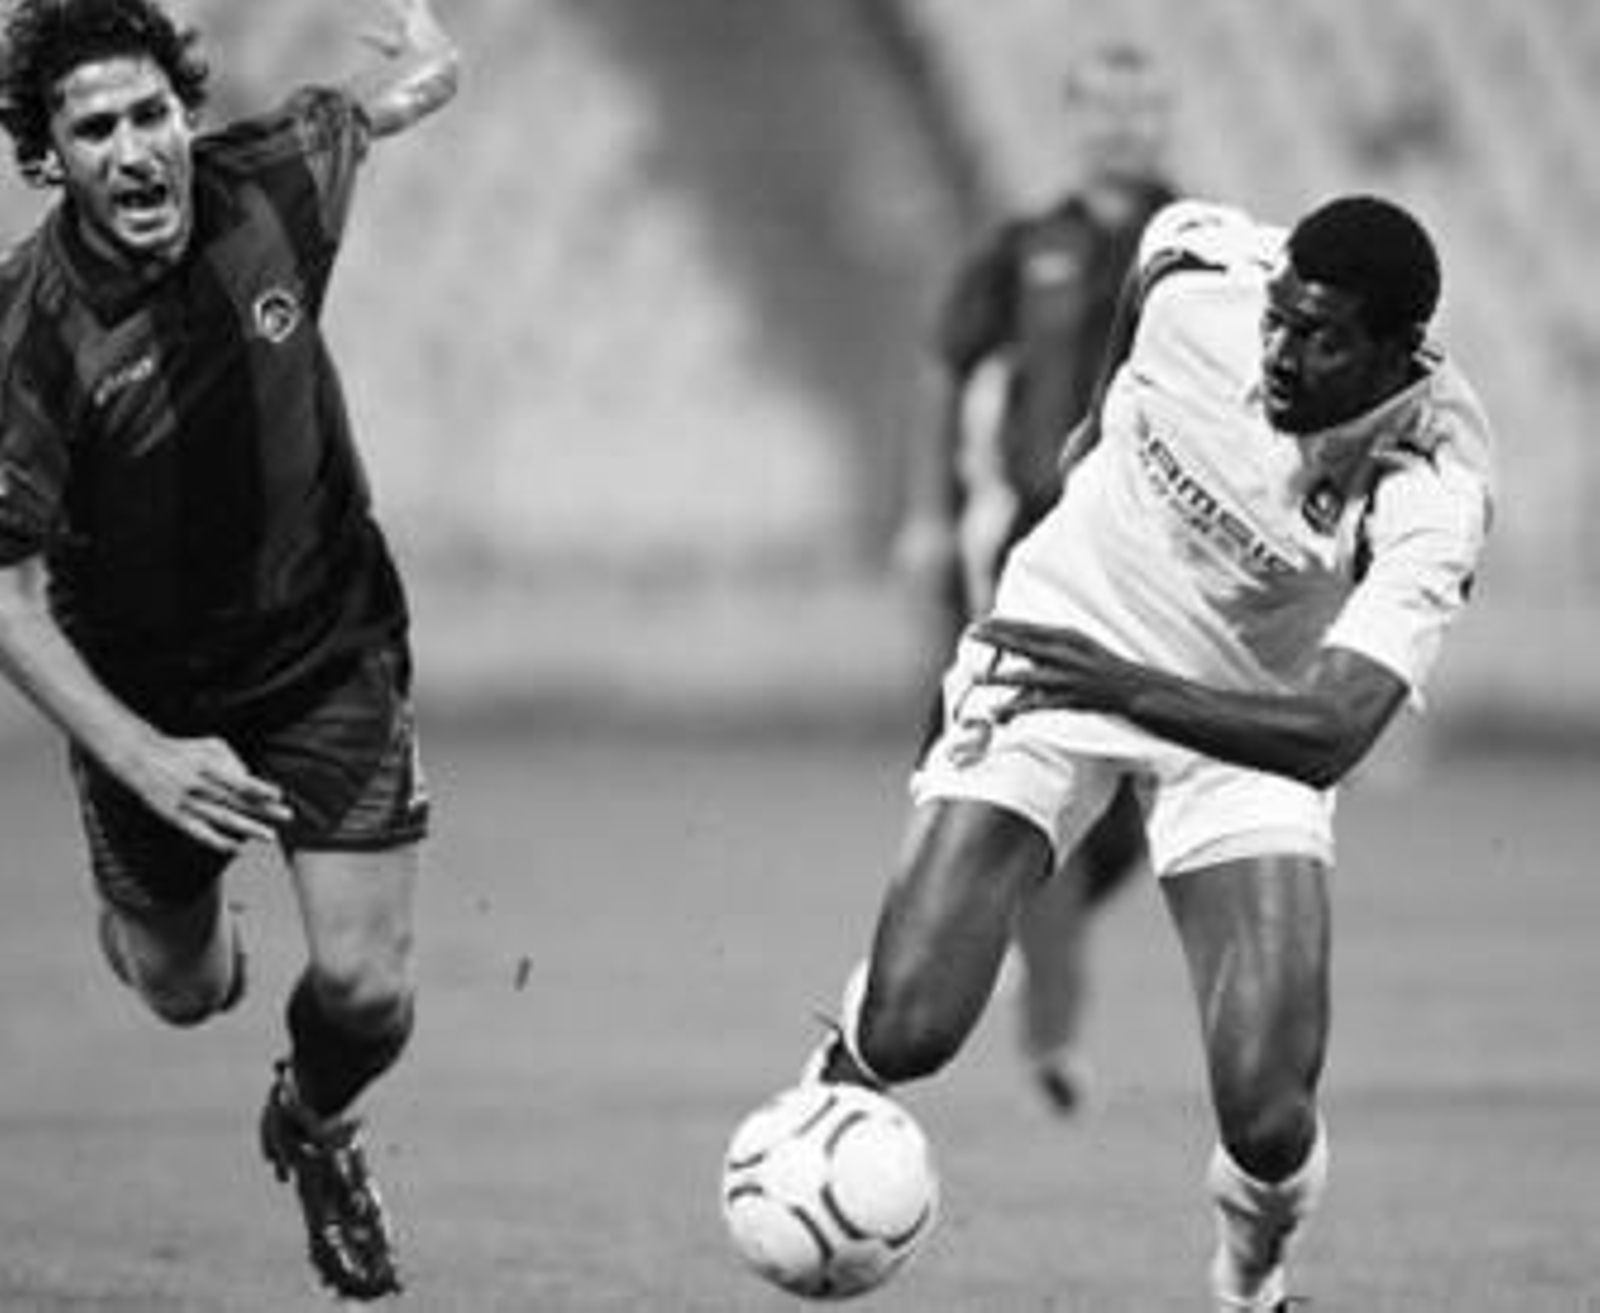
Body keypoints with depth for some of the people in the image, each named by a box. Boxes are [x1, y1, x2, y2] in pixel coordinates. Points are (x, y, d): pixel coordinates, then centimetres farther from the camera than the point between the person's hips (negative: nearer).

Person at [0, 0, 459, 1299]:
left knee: (363, 989, -7)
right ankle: (149, 918, 56)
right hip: (149, 689, -1)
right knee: (188, 990, 15)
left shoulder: (266, 182, -18)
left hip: (328, 647, 2)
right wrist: (144, 759, -36)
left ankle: (317, 1126, 31)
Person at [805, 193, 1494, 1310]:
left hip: (1247, 720, -1)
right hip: (1063, 634, 1)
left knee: (1269, 1123, -15)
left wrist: (1127, 688, -50)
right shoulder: (1204, 275, -24)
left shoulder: (1432, 495, -30)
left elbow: (1333, 735, -40)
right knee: (908, 1031, -16)